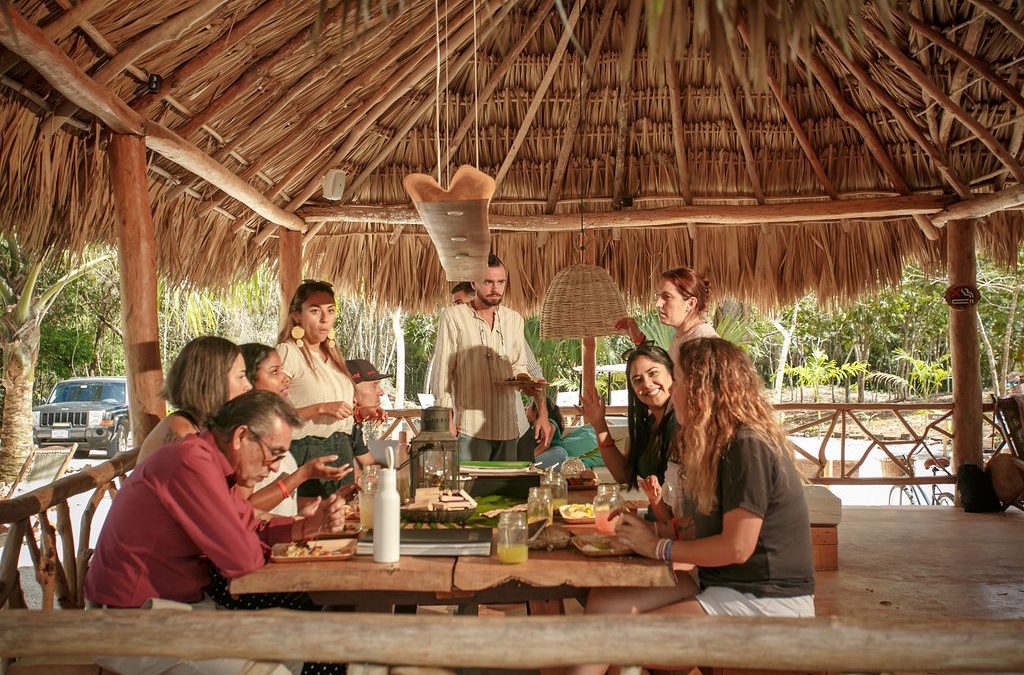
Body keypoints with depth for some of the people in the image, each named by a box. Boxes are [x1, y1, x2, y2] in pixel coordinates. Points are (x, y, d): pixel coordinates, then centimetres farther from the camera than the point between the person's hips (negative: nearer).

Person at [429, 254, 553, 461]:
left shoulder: (514, 319, 12)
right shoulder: (453, 317, -2)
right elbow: (442, 372, -3)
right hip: (470, 428, -4)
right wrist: (446, 420, -10)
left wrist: (525, 381, -7)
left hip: (508, 428, 5)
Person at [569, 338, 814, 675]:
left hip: (766, 600, -9)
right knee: (602, 602, -7)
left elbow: (737, 547, -21)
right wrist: (660, 527, 4)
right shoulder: (722, 444, 13)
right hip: (721, 584, 9)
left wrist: (660, 547, -10)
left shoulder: (749, 447, -17)